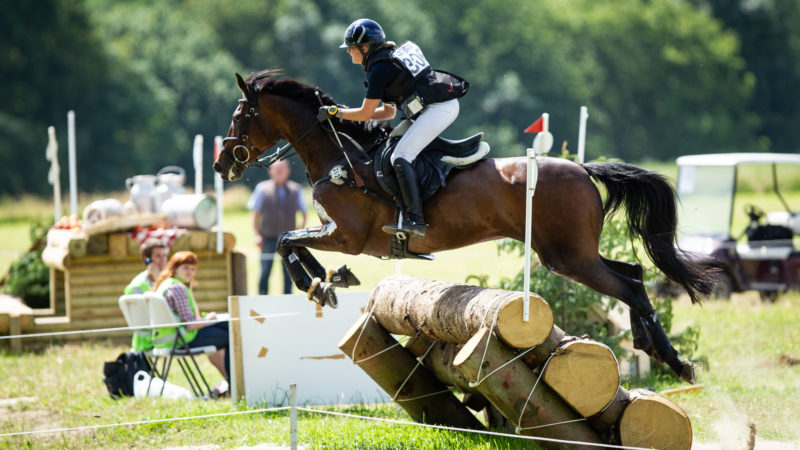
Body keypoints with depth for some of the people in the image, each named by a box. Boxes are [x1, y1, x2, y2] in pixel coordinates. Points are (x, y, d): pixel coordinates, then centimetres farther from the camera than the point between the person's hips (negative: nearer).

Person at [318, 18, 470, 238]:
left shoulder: (379, 69, -10)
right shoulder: (393, 57, 21)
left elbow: (365, 113, -8)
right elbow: (389, 112, 25)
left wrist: (335, 112, 5)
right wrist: (349, 113, 21)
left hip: (437, 109, -11)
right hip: (448, 105, 11)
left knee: (401, 157, -16)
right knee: (396, 139, 22)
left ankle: (415, 220, -27)